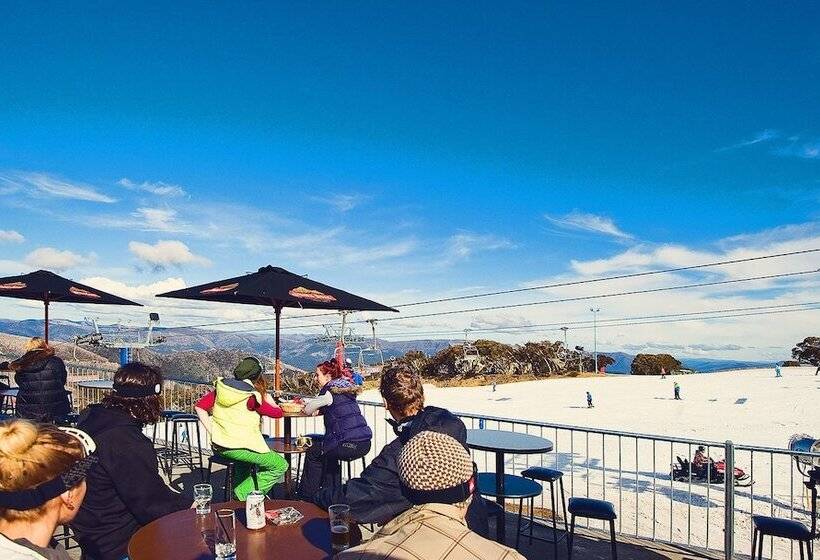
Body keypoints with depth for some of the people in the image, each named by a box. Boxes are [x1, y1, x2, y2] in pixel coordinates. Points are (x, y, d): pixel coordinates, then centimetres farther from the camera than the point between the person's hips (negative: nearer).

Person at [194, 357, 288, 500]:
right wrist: (268, 397, 12)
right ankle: (244, 493, -2)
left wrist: (212, 432, 3)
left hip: (218, 445, 8)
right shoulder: (252, 397, -13)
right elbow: (277, 413, -5)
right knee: (281, 466, -1)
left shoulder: (221, 387, 4)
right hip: (238, 448, -8)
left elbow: (199, 406, 3)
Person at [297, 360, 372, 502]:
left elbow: (308, 410, 3)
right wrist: (309, 402, 27)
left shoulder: (329, 390, -5)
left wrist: (308, 404, 25)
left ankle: (307, 496, 22)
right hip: (365, 443, 8)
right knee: (328, 452, 32)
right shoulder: (346, 387, 17)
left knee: (313, 454, 15)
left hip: (349, 445, -8)